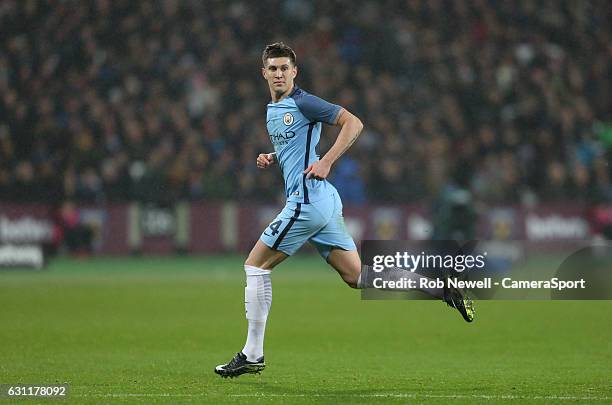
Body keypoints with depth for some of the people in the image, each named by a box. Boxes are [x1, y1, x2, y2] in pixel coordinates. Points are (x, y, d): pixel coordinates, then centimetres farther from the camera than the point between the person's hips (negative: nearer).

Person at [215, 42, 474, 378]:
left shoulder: (302, 103, -8)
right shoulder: (272, 111, 20)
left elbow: (353, 123, -14)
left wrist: (326, 162, -23)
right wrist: (271, 159, 12)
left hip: (308, 199, -10)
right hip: (323, 203, 10)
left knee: (255, 265, -3)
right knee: (357, 276, 5)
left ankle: (252, 355, 1)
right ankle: (439, 288, 4)